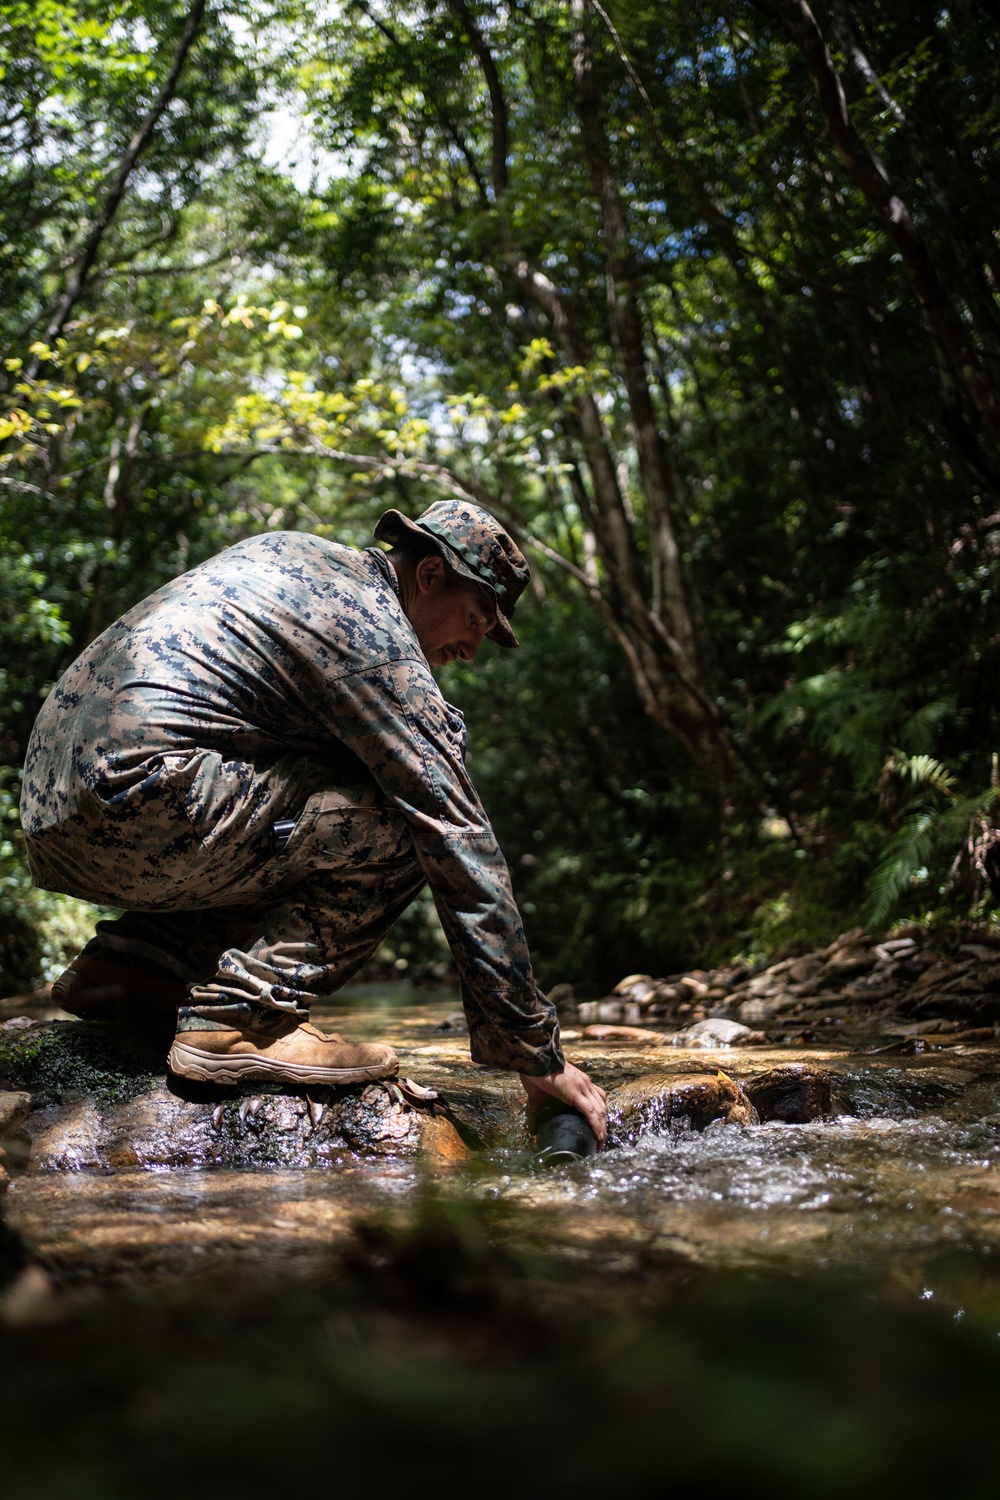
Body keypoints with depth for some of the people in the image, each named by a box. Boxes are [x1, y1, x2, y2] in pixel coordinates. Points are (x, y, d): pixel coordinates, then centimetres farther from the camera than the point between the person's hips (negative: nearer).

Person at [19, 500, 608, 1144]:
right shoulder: (378, 637, -5)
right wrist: (537, 1054, -5)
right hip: (140, 805, -10)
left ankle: (130, 963, 11)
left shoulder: (293, 552, 20)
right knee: (403, 829, -7)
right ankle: (238, 1023, -13)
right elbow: (464, 850, -7)